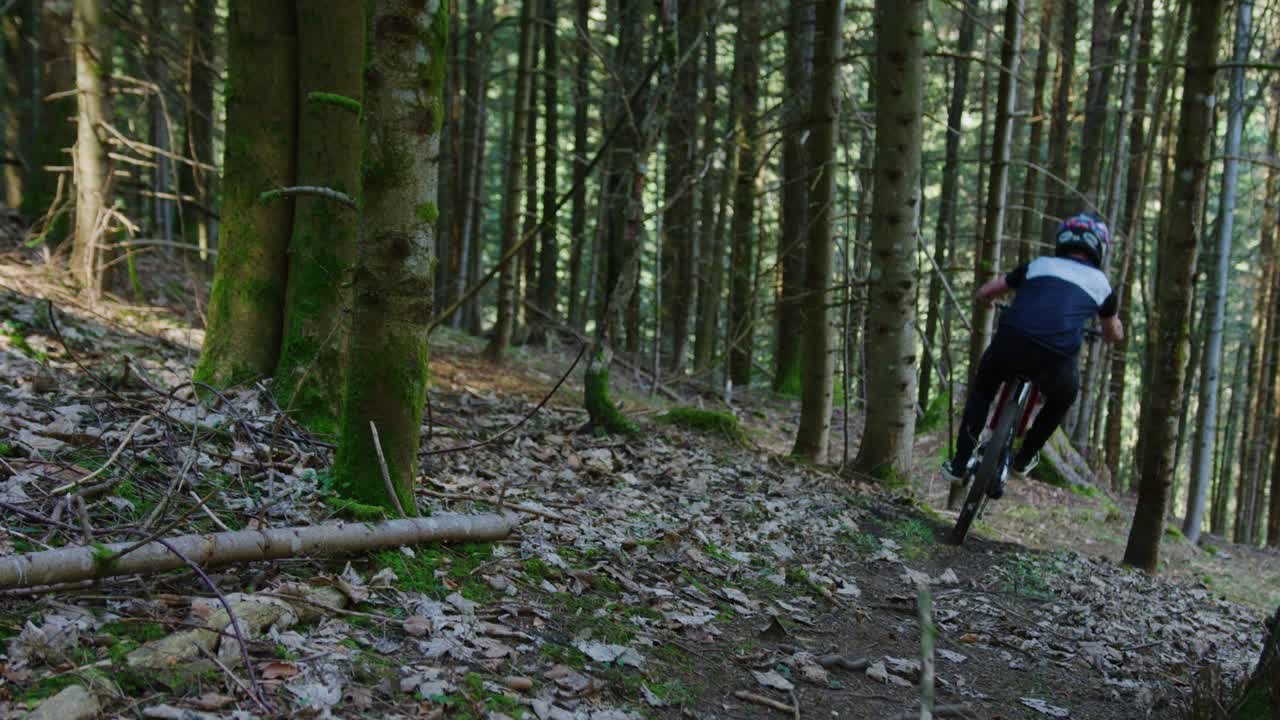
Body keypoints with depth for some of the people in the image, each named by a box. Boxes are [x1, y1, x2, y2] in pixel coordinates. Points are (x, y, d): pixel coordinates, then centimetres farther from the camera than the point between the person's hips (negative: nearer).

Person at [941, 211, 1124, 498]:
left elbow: (983, 294, 31)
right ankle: (1023, 460, 38)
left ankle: (961, 463, 21)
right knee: (1062, 400, 35)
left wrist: (991, 304, 55)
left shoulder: (1038, 265, 25)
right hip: (1057, 360, 0)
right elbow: (1115, 334, 44)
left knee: (982, 389, 30)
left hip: (1011, 342, 0)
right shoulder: (1102, 284, 26)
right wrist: (1104, 333, 68)